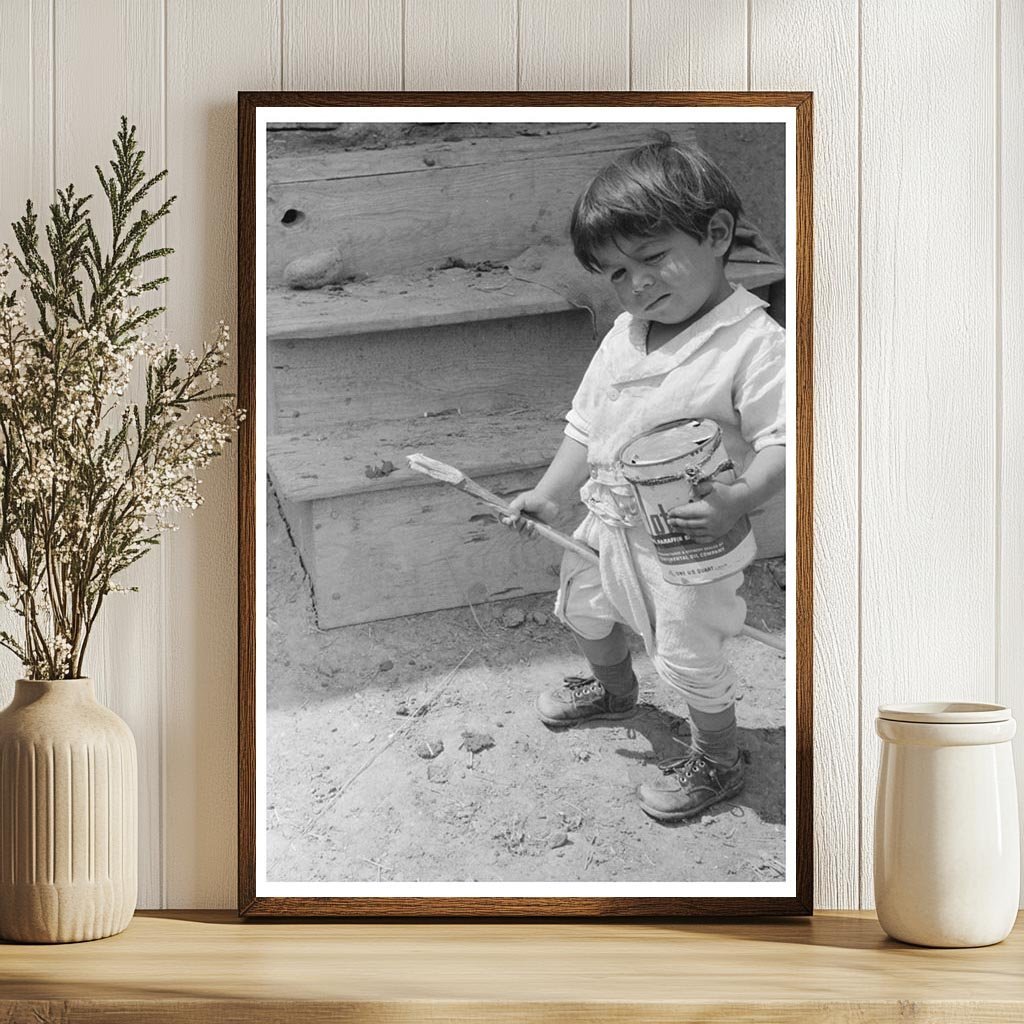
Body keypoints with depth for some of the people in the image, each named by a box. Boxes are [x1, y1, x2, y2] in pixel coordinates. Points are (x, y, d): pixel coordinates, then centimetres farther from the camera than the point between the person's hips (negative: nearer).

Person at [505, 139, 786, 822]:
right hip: (609, 523, 8)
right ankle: (612, 688, 59)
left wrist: (739, 499, -42)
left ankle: (719, 759, 31)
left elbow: (782, 445, -27)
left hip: (687, 543, -8)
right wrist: (550, 495, 6)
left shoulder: (755, 343, -24)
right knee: (584, 609, 28)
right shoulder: (624, 336, 1)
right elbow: (586, 427, 10)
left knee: (689, 658, 4)